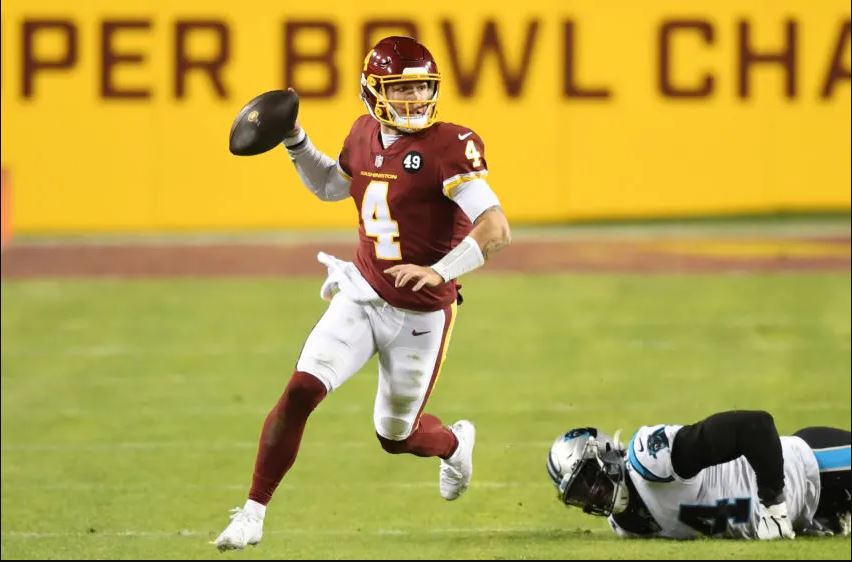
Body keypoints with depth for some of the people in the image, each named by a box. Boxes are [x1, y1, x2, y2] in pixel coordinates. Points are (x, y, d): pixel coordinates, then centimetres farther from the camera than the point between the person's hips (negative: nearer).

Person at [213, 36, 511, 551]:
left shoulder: (449, 149, -20)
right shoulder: (366, 137, 0)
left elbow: (497, 229, -28)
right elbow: (330, 185, 22)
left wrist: (441, 271, -39)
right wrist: (294, 141, 8)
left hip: (420, 315, -4)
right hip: (362, 295, 4)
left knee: (395, 435, 11)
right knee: (301, 391, -14)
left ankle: (455, 443, 47)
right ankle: (253, 513, -5)